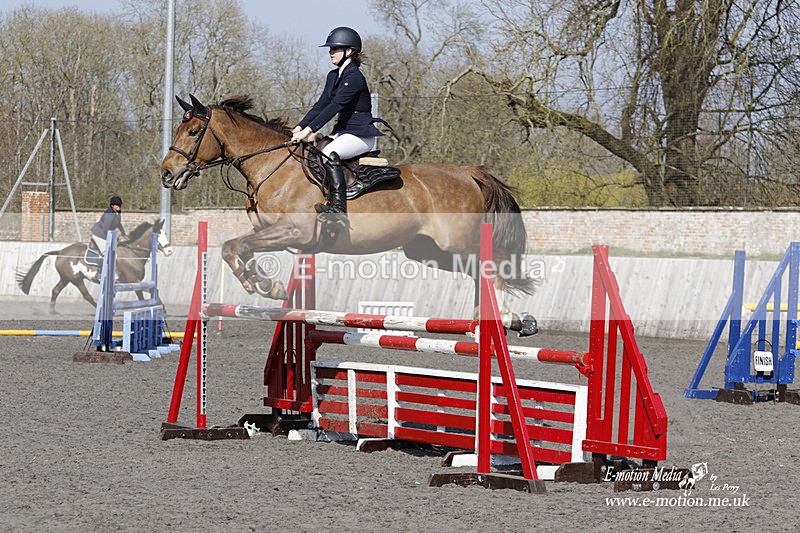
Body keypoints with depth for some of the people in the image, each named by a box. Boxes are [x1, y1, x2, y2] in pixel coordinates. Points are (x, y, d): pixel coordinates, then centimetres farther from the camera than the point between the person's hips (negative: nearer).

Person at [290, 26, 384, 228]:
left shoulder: (354, 77, -17)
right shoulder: (334, 76, 13)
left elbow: (335, 106, -25)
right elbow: (321, 105, 12)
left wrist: (309, 130, -29)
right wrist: (299, 127, 0)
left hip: (362, 134, -10)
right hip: (343, 131, 10)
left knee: (329, 154, -33)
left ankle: (339, 211, -35)